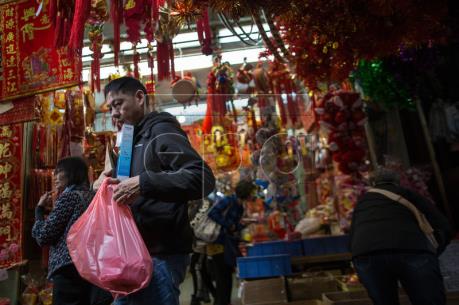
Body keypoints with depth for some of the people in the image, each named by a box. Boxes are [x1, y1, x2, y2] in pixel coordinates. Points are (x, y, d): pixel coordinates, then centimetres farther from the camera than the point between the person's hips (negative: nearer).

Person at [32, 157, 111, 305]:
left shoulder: (68, 195, -6)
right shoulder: (92, 196, 16)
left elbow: (43, 237, -6)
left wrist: (40, 208, 6)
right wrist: (54, 208, 24)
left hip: (69, 270, -8)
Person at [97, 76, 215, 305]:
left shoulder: (161, 131, -8)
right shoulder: (133, 141, 19)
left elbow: (203, 178, -22)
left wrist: (143, 182, -27)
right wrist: (117, 183, 5)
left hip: (161, 254, -9)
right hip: (141, 252, 9)